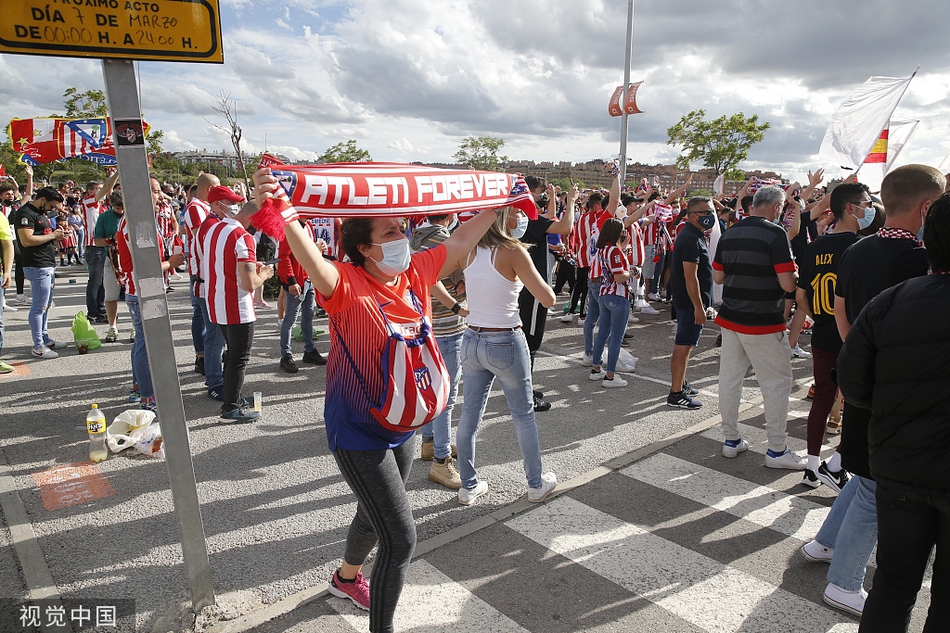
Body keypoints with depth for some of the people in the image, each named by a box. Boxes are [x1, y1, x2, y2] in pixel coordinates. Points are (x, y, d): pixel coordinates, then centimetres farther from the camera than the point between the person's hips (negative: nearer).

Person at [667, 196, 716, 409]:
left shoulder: (692, 235, 14)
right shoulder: (691, 240, -19)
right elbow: (690, 277, -24)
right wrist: (698, 307, -23)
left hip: (687, 301, 11)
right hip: (690, 302, -11)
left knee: (685, 344, 18)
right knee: (683, 345, -6)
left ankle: (681, 383, 31)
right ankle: (676, 394, -1)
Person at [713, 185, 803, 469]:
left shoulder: (729, 234, 5)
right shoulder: (775, 234, -14)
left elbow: (718, 277, 10)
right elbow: (787, 284, -17)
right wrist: (796, 276, 3)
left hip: (730, 319, 6)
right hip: (764, 325, -6)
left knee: (730, 379, 12)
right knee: (777, 384, 7)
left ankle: (731, 440, 23)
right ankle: (776, 450, 14)